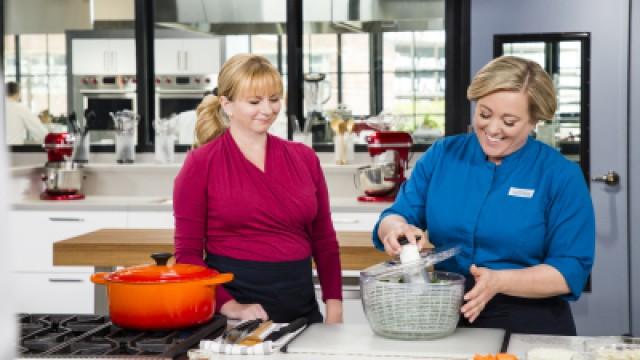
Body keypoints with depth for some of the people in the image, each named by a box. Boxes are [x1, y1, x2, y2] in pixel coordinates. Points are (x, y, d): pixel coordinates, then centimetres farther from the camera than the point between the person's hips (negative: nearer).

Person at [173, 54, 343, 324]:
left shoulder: (303, 158, 6)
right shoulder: (201, 163, -4)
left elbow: (324, 240, 10)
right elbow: (188, 253, -5)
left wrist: (334, 308, 2)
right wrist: (229, 306, -16)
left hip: (301, 308, 4)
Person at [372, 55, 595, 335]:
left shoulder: (561, 176, -1)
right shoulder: (441, 155, 8)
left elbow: (572, 270, -5)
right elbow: (395, 217, 10)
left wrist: (499, 281, -18)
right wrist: (397, 228, -14)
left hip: (530, 328, -2)